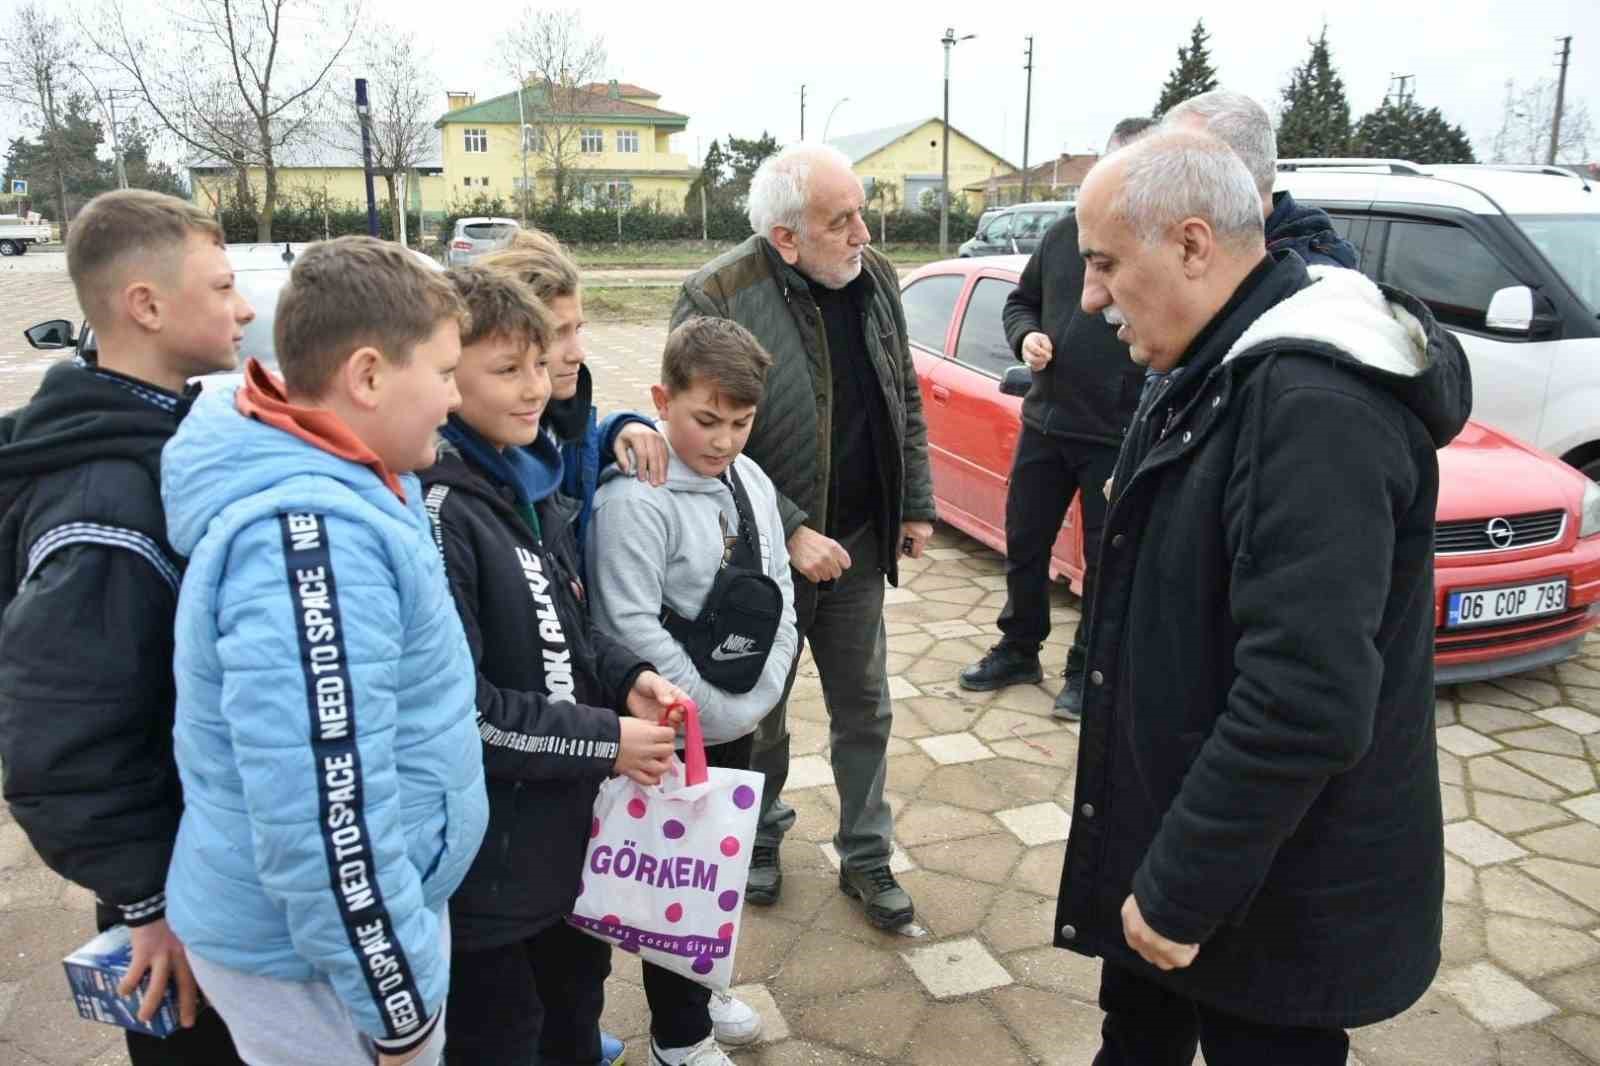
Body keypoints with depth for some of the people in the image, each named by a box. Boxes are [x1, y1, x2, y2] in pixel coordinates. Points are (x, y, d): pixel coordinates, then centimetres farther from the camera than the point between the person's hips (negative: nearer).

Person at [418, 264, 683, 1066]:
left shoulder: (529, 476, 3)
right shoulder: (435, 510, -25)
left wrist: (627, 678, -5)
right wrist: (604, 741, -20)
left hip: (562, 818, 8)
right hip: (484, 845, -8)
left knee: (576, 987, 29)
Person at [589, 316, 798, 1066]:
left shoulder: (751, 483, 2)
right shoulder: (634, 500, -21)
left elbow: (779, 593, 7)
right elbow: (631, 626, -25)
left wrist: (760, 695, -2)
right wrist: (709, 711, -17)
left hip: (740, 723, 7)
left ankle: (698, 989, 45)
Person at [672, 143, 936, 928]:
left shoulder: (874, 278, -1)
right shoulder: (718, 298, -20)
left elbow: (905, 400, 10)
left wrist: (917, 504, 8)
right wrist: (790, 533, -23)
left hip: (858, 541, 5)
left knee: (863, 709, 14)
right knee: (760, 713, 16)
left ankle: (865, 857, 32)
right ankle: (759, 841, 40)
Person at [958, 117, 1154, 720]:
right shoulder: (1065, 233, 5)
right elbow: (1020, 301, 16)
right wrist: (1026, 336, -6)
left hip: (1119, 438, -5)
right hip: (1044, 423, 5)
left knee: (1106, 561, 8)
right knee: (1025, 545, 14)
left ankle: (1087, 670, 27)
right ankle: (1018, 652, 34)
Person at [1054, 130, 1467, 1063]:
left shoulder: (1313, 406, -29)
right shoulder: (1235, 365, 4)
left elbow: (1305, 703, -33)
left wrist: (1183, 890, -21)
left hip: (1278, 899, -9)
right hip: (1177, 821, 9)